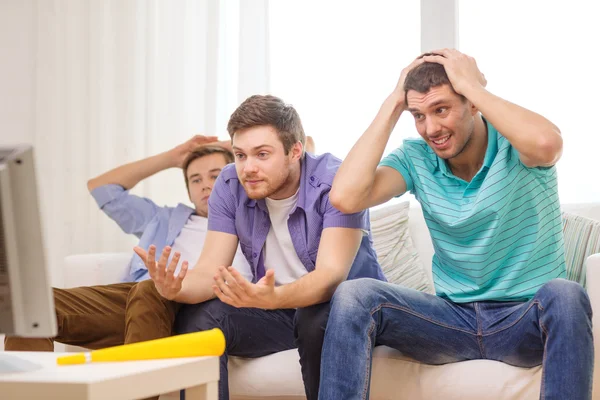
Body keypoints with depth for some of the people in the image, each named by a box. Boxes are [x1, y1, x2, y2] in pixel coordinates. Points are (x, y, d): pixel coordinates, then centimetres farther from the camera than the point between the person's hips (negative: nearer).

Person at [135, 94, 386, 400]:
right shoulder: (230, 186, -8)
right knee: (195, 319, -21)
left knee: (320, 318, -37)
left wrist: (271, 298, -53)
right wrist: (175, 288, -38)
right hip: (274, 306, 4)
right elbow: (210, 271, -13)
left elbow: (331, 275, -33)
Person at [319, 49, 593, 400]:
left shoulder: (515, 145, -8)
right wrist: (393, 105, -10)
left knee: (564, 296, -37)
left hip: (529, 320, -3)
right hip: (454, 318, 3)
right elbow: (345, 197, -16)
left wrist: (471, 84, -23)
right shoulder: (416, 158, 1)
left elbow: (547, 144, -35)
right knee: (354, 296, -20)